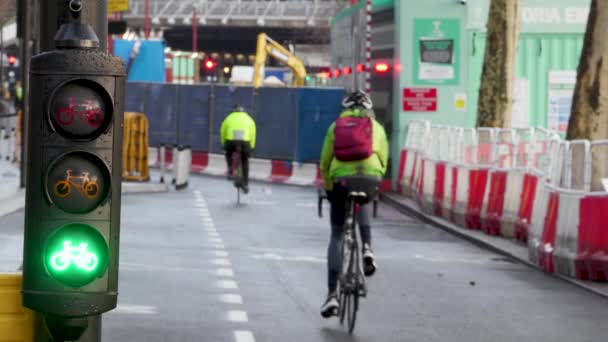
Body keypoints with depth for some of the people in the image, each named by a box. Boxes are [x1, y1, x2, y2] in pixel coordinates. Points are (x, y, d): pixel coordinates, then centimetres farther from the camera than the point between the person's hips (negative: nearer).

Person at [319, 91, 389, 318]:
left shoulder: (336, 126, 17)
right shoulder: (376, 127, 18)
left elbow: (324, 163, 14)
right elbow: (383, 161, 13)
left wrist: (328, 187, 27)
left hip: (341, 179, 0)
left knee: (336, 236, 12)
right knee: (364, 203, 37)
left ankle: (332, 294, 4)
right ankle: (367, 247, 11)